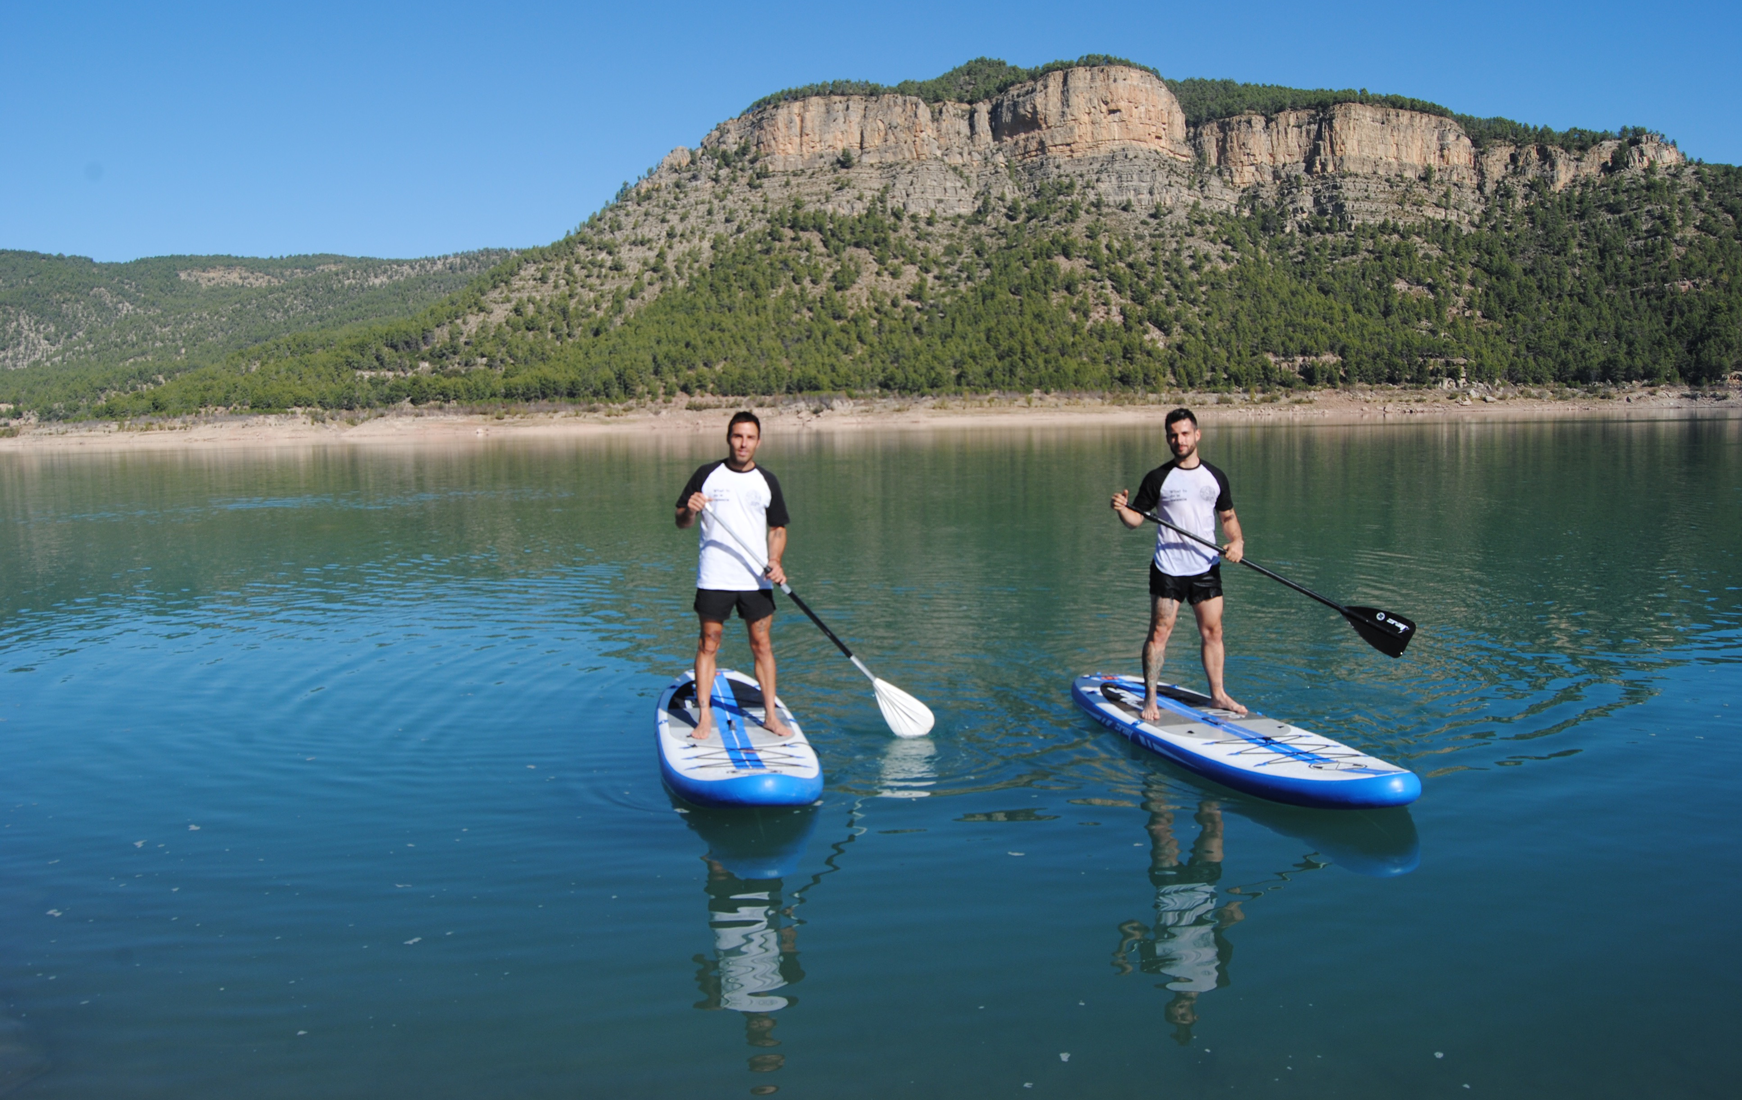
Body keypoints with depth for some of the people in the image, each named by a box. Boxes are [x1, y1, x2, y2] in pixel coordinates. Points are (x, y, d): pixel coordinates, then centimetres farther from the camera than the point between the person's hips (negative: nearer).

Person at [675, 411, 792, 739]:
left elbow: (778, 528, 12)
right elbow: (681, 522, 5)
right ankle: (704, 715, 7)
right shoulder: (707, 475, 2)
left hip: (756, 580, 2)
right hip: (714, 578, -1)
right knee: (709, 644, 1)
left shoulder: (767, 481, 7)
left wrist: (775, 561, -5)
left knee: (762, 645, 4)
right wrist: (690, 511, -18)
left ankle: (770, 715, 13)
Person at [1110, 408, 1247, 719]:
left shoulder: (1215, 477, 8)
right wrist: (1122, 509, -23)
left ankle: (1218, 694, 21)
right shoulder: (1158, 478, -2)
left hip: (1206, 568, 3)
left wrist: (1237, 541, -2)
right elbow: (1137, 518, -2)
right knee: (1159, 632, -3)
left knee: (1212, 631, 8)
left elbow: (1228, 516, 16)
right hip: (1168, 568, -3)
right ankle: (1150, 698, 6)